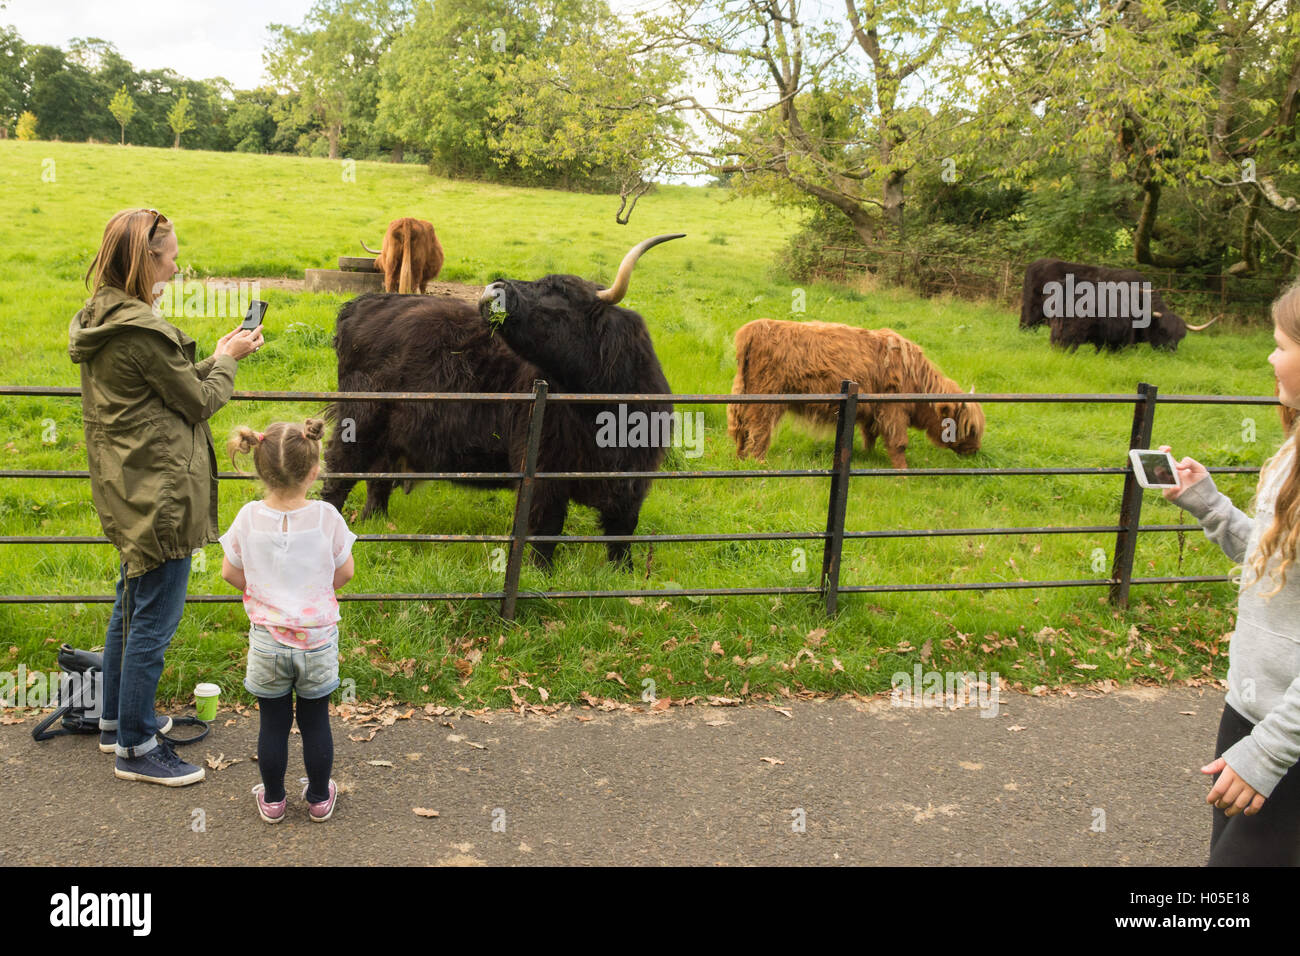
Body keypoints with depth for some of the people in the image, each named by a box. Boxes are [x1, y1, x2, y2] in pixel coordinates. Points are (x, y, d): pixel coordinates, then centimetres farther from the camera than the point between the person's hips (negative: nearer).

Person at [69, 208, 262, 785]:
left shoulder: (100, 320, 8)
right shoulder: (141, 331, -23)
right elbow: (200, 401, -13)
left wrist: (212, 359, 11)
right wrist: (227, 361, 3)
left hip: (125, 489, 11)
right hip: (158, 493, -11)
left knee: (131, 607, 22)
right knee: (154, 619, 0)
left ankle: (117, 720, 36)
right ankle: (136, 748, 12)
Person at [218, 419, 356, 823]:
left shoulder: (249, 517, -12)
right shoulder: (326, 517, -15)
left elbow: (231, 572, 0)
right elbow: (345, 572, -3)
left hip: (267, 641, 1)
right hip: (318, 638, 0)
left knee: (273, 721, 14)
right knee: (315, 719, 15)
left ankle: (272, 799, 28)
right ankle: (319, 797, 28)